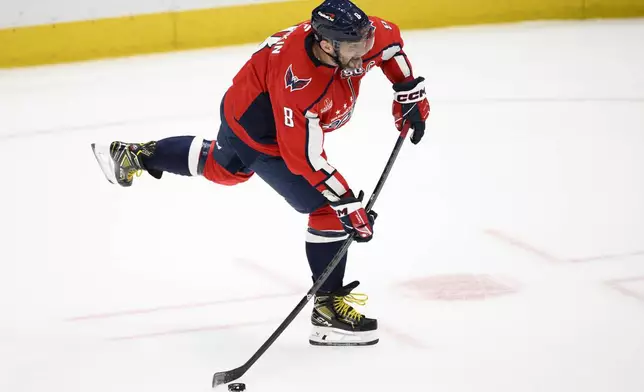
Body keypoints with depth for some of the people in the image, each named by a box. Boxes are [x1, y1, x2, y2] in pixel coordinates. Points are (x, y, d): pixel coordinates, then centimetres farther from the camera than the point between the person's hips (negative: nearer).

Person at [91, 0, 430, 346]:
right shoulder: (298, 81, -42)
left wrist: (409, 92, -1)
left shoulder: (356, 37, -23)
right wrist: (347, 203, -33)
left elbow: (388, 37, 2)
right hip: (261, 136, -9)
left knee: (223, 168, 36)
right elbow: (303, 156, -36)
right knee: (328, 210, -10)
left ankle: (135, 155, 50)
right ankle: (328, 310, 0)